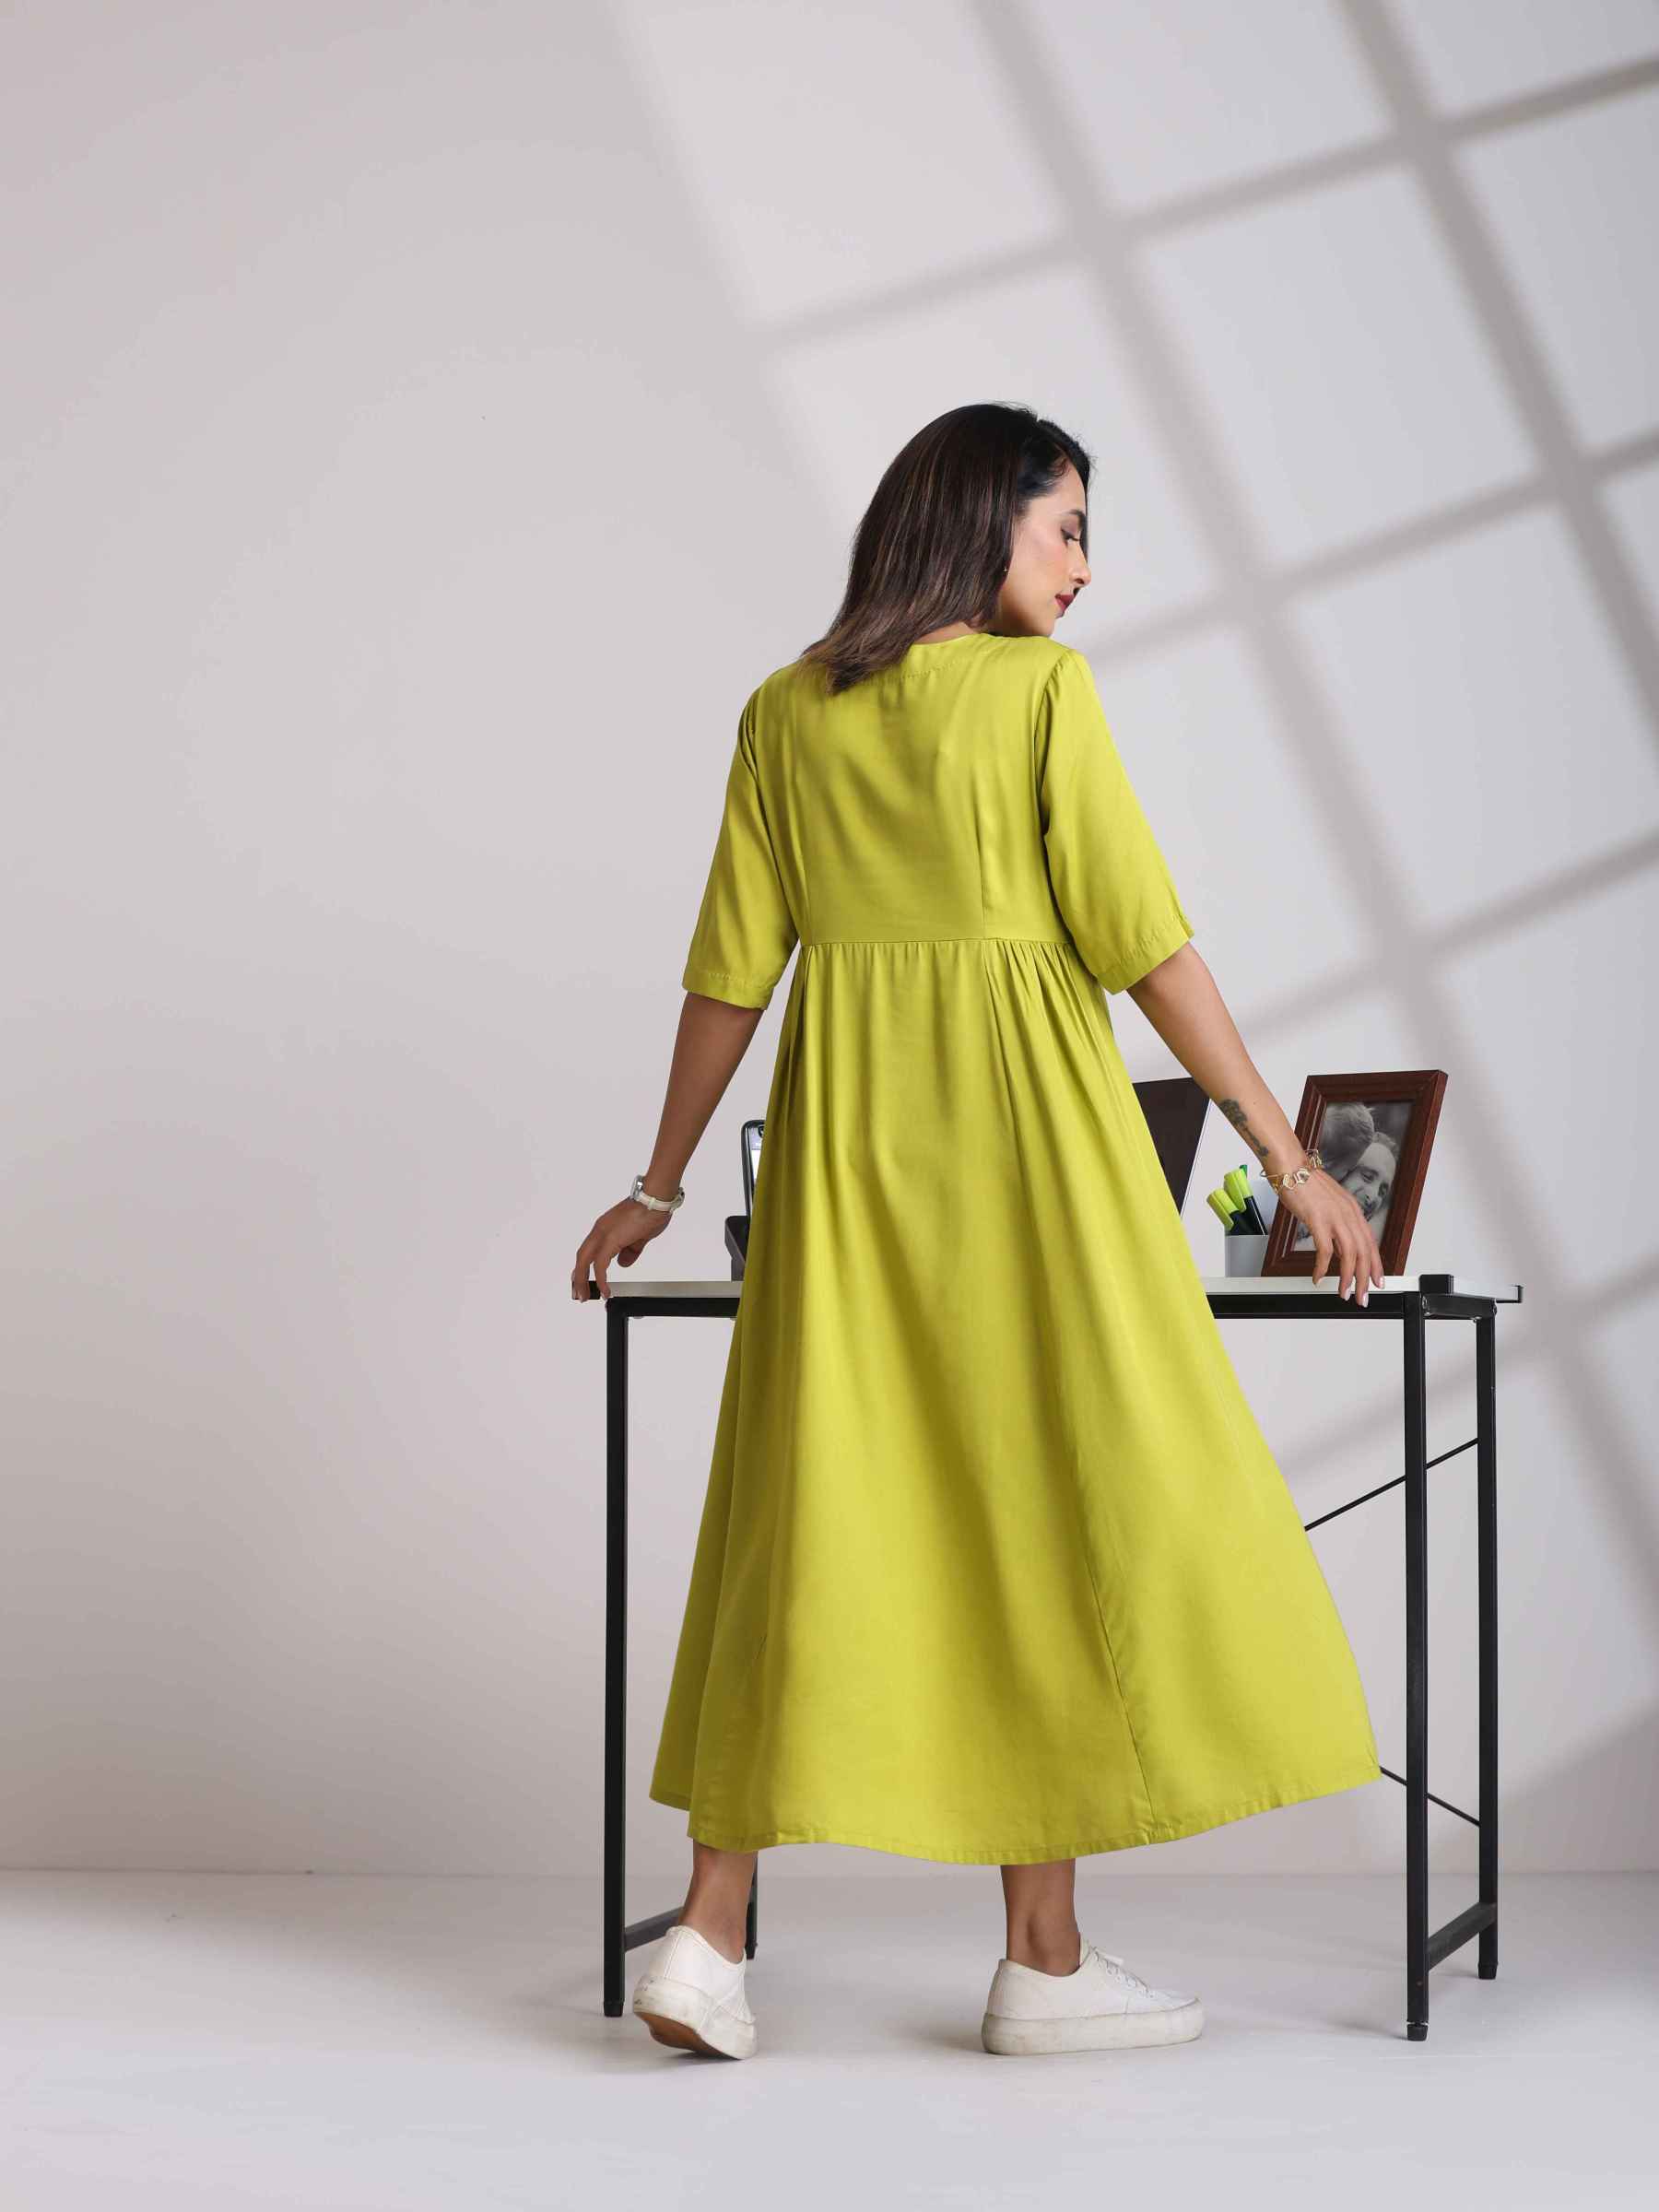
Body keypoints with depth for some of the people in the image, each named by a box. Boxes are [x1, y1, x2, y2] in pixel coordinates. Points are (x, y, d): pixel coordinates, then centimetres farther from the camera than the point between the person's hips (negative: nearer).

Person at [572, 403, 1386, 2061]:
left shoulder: (787, 711, 10)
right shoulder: (1040, 688, -4)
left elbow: (730, 972, 10)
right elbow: (1141, 943, -9)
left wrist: (660, 1189, 18)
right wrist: (1285, 1151, -5)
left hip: (843, 1135, 5)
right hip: (1023, 1127, -5)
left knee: (811, 1516, 8)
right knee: (1054, 1510, 3)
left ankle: (708, 1937, 5)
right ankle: (1044, 1960, 7)